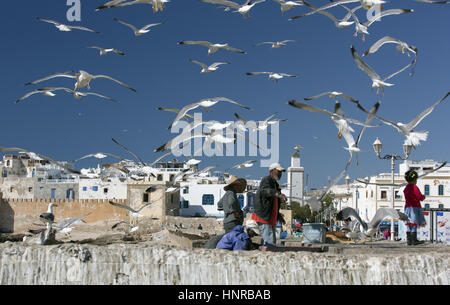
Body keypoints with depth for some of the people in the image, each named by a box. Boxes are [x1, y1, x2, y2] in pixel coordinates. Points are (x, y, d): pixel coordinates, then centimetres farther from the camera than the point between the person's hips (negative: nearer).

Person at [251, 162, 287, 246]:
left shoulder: (275, 184, 22)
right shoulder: (266, 180, -9)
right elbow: (265, 190, -34)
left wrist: (278, 215, 26)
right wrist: (278, 194, -51)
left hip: (271, 219, 10)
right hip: (263, 217, -10)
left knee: (273, 244, 9)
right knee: (270, 243, -18)